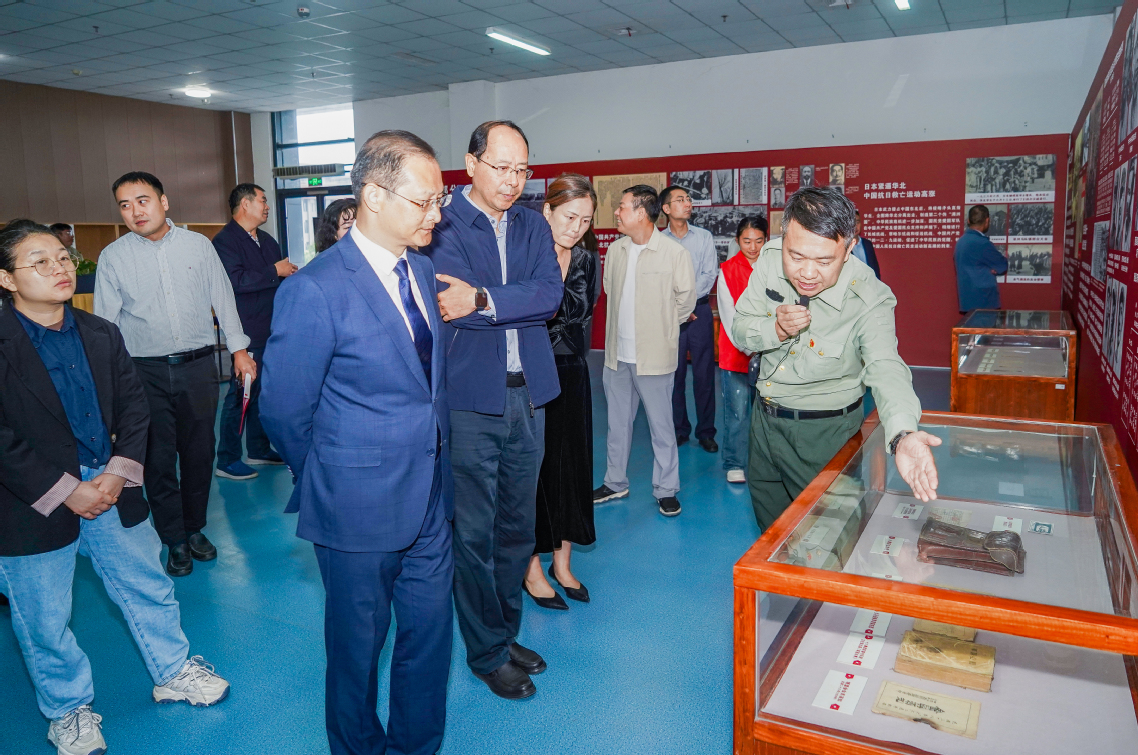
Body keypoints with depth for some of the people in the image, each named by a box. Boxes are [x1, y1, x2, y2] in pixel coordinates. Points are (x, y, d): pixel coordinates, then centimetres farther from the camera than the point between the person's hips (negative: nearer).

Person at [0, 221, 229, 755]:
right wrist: (66, 491, -17)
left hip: (111, 490, 4)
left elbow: (133, 407, 5)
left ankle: (173, 672, 38)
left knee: (150, 589, 16)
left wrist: (119, 474, -7)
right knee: (45, 620, 12)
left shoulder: (101, 334, 5)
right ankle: (68, 710, 35)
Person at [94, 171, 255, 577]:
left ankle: (195, 528, 30)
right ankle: (175, 540, 22)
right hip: (146, 372, -1)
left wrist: (239, 349, 5)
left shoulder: (198, 245, 2)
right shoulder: (112, 257, 0)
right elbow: (104, 323, 3)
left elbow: (223, 298, 7)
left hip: (198, 365, 1)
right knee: (158, 458, 5)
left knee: (199, 452, 10)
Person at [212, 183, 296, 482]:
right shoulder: (225, 240, -9)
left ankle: (259, 449, 26)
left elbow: (283, 279, 25)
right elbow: (236, 281, -23)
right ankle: (227, 460, 4)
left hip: (270, 330, 8)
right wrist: (275, 271, -17)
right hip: (247, 333, -8)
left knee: (262, 390, 14)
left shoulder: (267, 241, 17)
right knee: (241, 393, -5)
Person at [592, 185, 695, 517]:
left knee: (661, 426, 5)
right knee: (617, 423, 15)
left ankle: (666, 490, 19)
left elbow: (686, 299, -1)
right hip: (617, 353, 5)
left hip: (654, 356, -5)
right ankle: (615, 483, 30)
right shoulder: (614, 250, 6)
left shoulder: (675, 252, -10)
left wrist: (658, 327, 8)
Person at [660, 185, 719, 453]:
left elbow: (710, 274, 0)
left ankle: (706, 432, 9)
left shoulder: (704, 237, 8)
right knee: (674, 373, 3)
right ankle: (679, 429, 15)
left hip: (700, 310, 1)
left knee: (704, 373, 0)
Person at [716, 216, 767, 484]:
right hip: (736, 353, -2)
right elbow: (729, 315, -4)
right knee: (737, 410, -2)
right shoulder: (728, 270, 1)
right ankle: (734, 464, 11)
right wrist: (748, 347, -13)